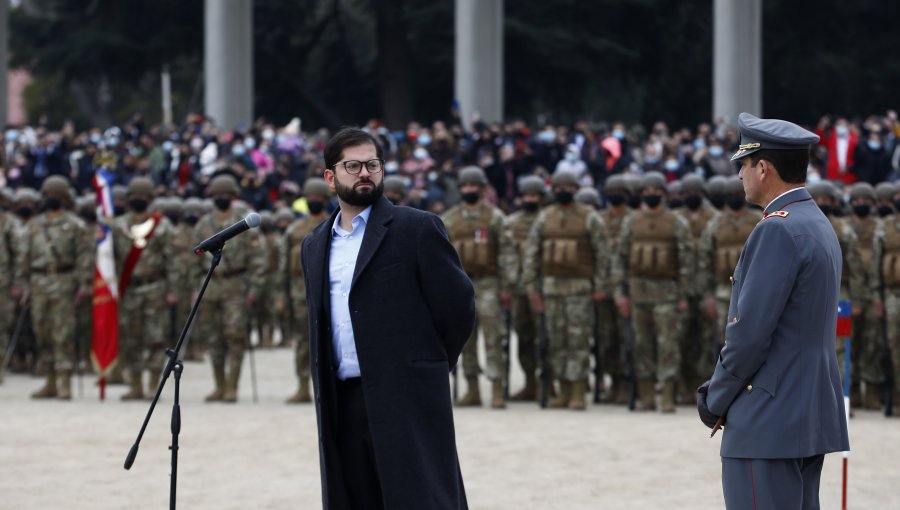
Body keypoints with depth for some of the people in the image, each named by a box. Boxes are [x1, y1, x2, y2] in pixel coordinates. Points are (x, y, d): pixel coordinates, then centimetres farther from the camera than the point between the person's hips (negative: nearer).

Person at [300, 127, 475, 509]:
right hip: (344, 406, 6)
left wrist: (429, 365, 7)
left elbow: (457, 305, -1)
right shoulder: (315, 247, 16)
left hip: (408, 402, -6)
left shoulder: (417, 229, -2)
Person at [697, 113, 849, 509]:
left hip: (770, 421, -10)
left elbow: (750, 330, -19)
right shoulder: (818, 226, 16)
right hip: (812, 416, 10)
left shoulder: (778, 229, -15)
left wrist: (717, 400, -5)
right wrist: (720, 391, 14)